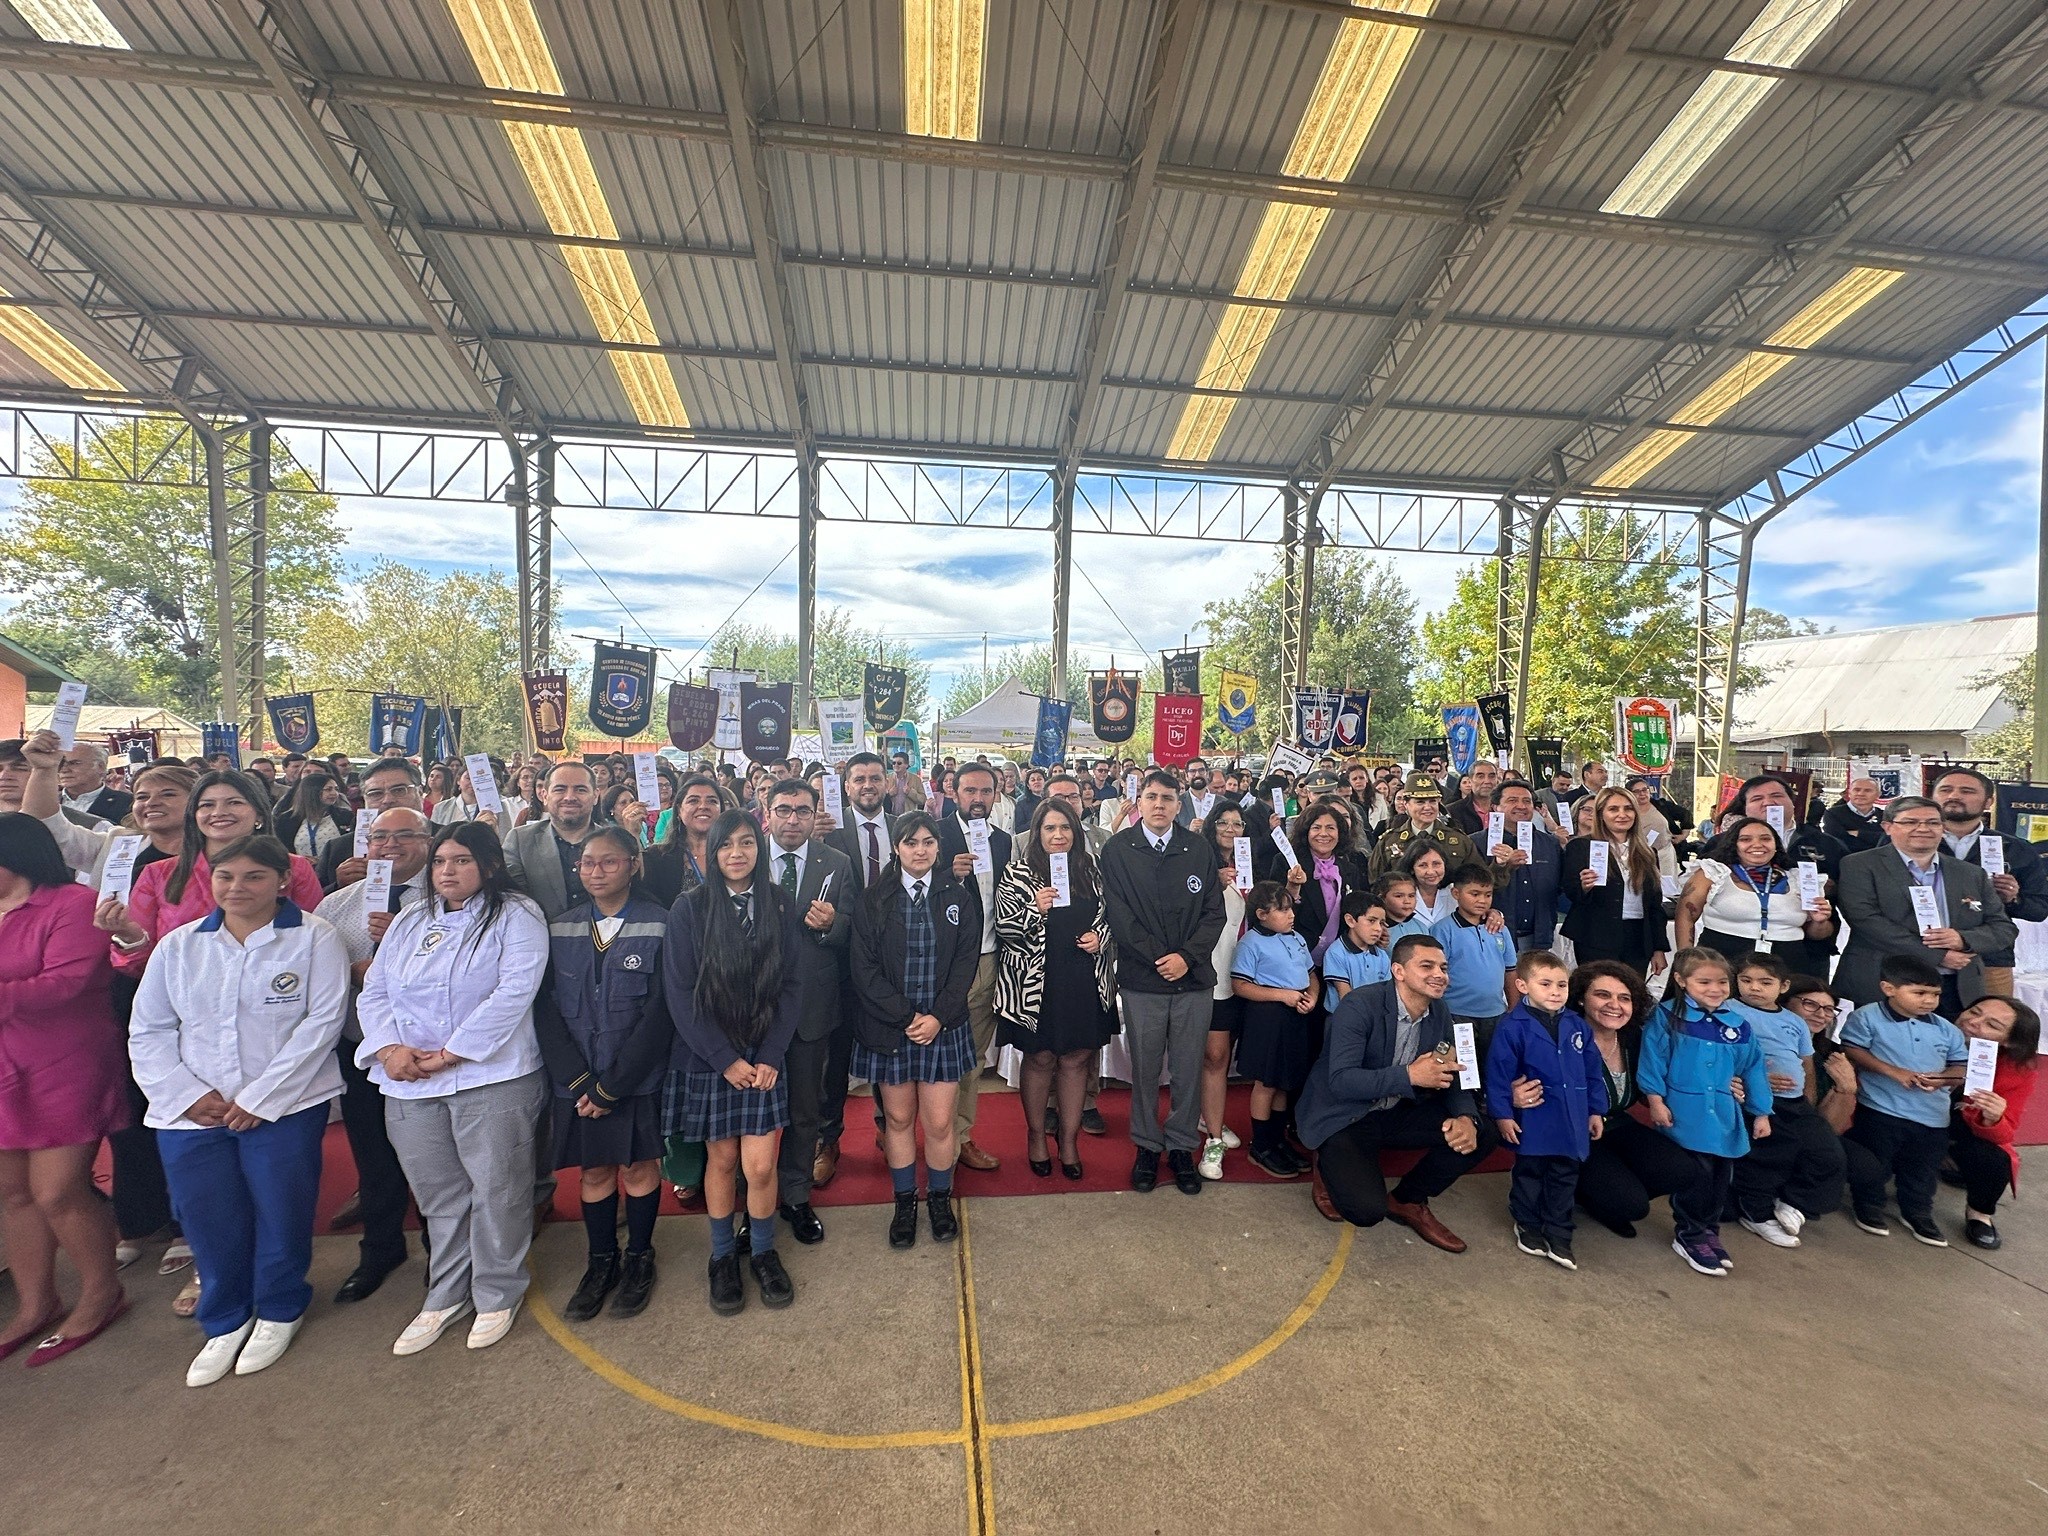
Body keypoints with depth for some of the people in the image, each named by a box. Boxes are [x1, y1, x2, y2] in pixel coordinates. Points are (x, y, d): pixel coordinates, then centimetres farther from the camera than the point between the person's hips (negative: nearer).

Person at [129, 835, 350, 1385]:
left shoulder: (313, 938, -6)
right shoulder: (179, 945, 8)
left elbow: (323, 1021, -11)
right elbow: (148, 1031, 8)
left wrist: (259, 1097, -14)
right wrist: (186, 1093, -6)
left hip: (284, 1107, -3)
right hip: (190, 1113, 4)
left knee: (280, 1215, 6)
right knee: (208, 1221, 11)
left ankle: (279, 1312, 31)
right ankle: (226, 1321, 35)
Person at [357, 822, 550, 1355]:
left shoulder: (516, 916, -7)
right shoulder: (409, 921, 13)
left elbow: (512, 994, -16)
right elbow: (374, 992, 11)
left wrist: (448, 1053, -16)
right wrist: (390, 1047, -7)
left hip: (491, 1077, -5)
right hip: (409, 1085, 5)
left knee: (496, 1190, 5)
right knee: (438, 1195, 17)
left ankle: (497, 1295, 25)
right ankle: (446, 1296, 35)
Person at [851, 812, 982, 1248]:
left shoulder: (959, 896, 1)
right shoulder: (874, 900, -1)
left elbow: (967, 960, -2)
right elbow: (865, 969, -5)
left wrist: (937, 1017, -11)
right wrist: (904, 1017, -12)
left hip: (943, 1026, 0)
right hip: (888, 1027, 0)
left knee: (939, 1122, 3)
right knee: (899, 1118, 12)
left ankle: (939, 1198, 27)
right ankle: (905, 1201, 31)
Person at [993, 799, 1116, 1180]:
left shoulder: (1091, 870, 6)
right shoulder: (1017, 872, -4)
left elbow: (1109, 915, 15)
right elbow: (1003, 926, -8)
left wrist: (1100, 936, -5)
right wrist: (1034, 909, -24)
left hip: (1084, 983, 3)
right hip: (1035, 982, -3)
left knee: (1075, 1060, 12)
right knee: (1040, 1060, 12)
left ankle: (1070, 1141, 29)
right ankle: (1036, 1135, 33)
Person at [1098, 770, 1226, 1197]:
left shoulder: (1200, 849, 4)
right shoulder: (1117, 850, -1)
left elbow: (1214, 911, 3)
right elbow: (1118, 914, -5)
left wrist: (1187, 956, -10)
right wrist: (1157, 958, -11)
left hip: (1193, 978, 2)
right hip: (1142, 980, -1)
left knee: (1188, 1069, 9)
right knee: (1145, 1069, 9)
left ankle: (1181, 1146, 28)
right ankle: (1146, 1146, 28)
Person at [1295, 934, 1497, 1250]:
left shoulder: (1439, 1012, -2)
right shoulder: (1360, 1006, -24)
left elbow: (1451, 1073, 2)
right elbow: (1340, 1081, -29)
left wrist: (1466, 1117, -19)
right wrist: (1410, 1075, -36)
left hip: (1396, 1112, 7)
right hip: (1342, 1117, -7)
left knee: (1481, 1136, -8)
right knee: (1367, 1210, -24)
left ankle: (1409, 1200, 13)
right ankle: (1329, 1168, 12)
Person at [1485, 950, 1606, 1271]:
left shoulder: (1577, 1026, 1)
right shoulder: (1513, 1026, -16)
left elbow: (1593, 1072, 10)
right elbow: (1498, 1073, -15)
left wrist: (1596, 1111, 10)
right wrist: (1502, 1115, -15)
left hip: (1573, 1122, 5)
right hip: (1533, 1121, -5)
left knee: (1565, 1178, 15)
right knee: (1530, 1175, 12)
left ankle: (1559, 1237, 28)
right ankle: (1527, 1227, 31)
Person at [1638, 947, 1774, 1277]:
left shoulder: (1739, 1026, 7)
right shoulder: (1667, 1017, -7)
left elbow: (1753, 1070, 14)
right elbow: (1652, 1059, -9)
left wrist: (1761, 1113, 13)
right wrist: (1655, 1100, -13)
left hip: (1725, 1117, 5)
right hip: (1685, 1116, -5)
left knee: (1720, 1177, 12)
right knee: (1695, 1174, -3)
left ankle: (1709, 1230, 30)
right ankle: (1689, 1235, 14)